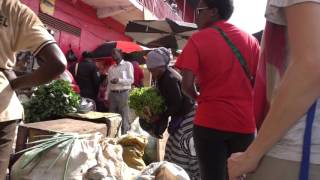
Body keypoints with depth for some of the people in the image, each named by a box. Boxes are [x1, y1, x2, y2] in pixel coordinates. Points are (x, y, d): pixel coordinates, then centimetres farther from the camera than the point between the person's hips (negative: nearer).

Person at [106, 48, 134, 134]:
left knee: (124, 117, -5)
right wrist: (106, 97, 9)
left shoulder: (128, 65, 2)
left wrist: (119, 80, -19)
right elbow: (109, 84, 17)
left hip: (123, 94, -5)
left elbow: (131, 80, -6)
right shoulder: (111, 68, 18)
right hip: (112, 94, 5)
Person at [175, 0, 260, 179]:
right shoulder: (251, 40, 6)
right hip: (245, 122, 4)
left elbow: (187, 84, -13)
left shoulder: (198, 39, -6)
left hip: (210, 121, -4)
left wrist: (199, 97, 6)